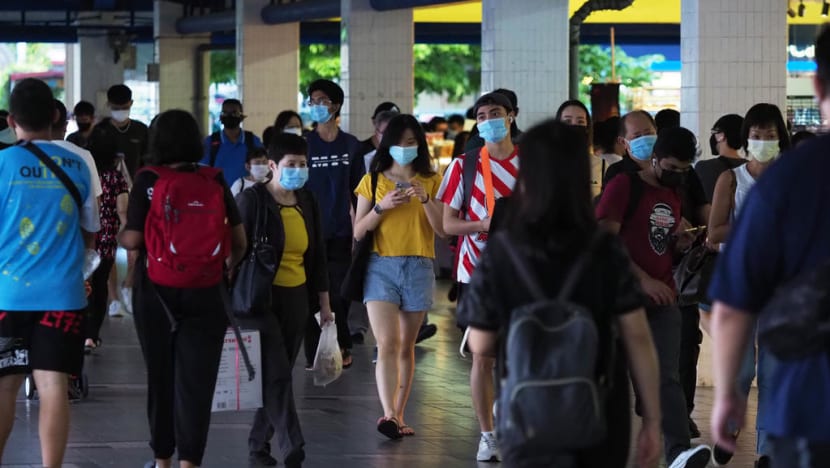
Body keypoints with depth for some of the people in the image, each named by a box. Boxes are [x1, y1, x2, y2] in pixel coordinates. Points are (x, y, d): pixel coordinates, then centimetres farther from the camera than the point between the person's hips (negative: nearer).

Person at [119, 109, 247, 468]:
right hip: (204, 292, 1)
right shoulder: (214, 182, 0)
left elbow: (133, 240, -10)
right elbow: (239, 241, 2)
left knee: (160, 375, 13)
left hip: (157, 290, 0)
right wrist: (228, 267, 21)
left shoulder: (148, 181, -7)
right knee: (196, 379, 1)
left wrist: (117, 235, 12)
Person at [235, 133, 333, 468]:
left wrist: (324, 301, 14)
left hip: (296, 299, 6)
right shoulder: (252, 200, -10)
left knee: (275, 375, 9)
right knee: (276, 375, -9)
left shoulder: (307, 202, 9)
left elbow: (317, 253, 14)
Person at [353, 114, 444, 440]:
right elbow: (358, 231, 4)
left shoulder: (431, 181, 9)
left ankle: (398, 415, 14)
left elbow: (442, 229, 0)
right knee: (387, 344, -16)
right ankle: (389, 415, -28)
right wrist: (383, 206, -11)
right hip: (381, 266, -1)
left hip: (419, 268, 2)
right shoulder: (373, 180, 7)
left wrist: (426, 199, -14)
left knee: (406, 346, 7)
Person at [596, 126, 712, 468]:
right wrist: (643, 279, -20)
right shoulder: (623, 186, -8)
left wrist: (680, 243, 3)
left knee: (668, 377, -7)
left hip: (663, 298, 5)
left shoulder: (674, 195, 14)